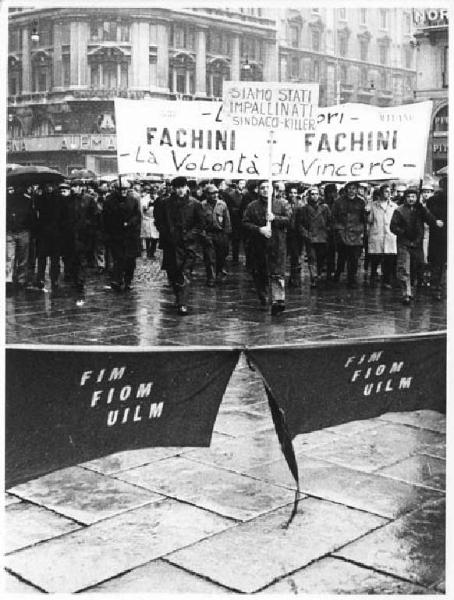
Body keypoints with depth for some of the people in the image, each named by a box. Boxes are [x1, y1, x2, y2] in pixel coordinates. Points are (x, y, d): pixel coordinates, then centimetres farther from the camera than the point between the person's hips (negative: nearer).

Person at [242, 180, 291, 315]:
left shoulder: (282, 204, 7)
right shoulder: (252, 206, 8)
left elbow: (289, 219, 1)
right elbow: (245, 223, 1)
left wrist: (275, 218, -14)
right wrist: (259, 229, -13)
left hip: (277, 244, -2)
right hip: (257, 244, 2)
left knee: (277, 273, -10)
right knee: (258, 273, 9)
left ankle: (278, 300, -16)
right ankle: (262, 297, 28)